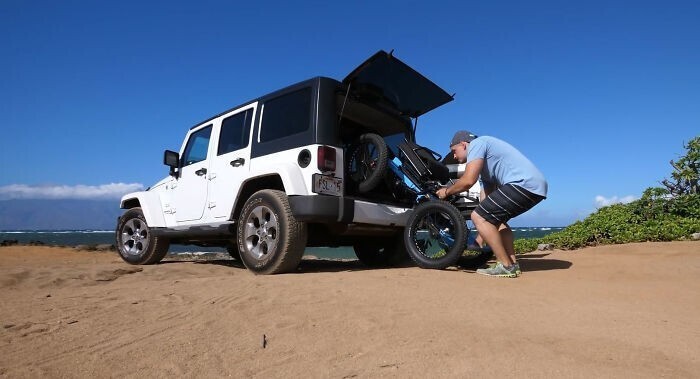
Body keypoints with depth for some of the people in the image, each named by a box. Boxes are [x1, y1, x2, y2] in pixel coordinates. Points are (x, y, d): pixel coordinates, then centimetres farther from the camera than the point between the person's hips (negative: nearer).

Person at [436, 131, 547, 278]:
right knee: (494, 218, 25)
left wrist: (446, 191, 5)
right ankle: (513, 263, 20)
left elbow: (468, 180, -16)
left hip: (523, 183, -11)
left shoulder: (476, 143, 1)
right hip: (537, 186, 11)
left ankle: (506, 266, -4)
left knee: (477, 216, -8)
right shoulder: (484, 161, 29)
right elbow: (486, 197, 27)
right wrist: (479, 240, 27)